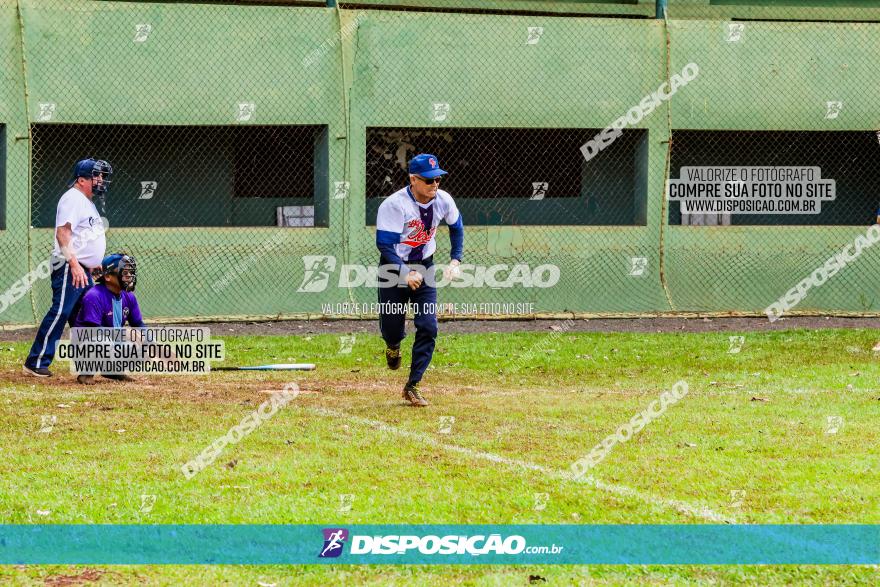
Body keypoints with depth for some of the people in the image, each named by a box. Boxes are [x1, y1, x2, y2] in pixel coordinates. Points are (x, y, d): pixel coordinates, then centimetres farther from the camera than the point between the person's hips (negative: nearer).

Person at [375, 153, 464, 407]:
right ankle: (393, 345, 42)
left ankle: (412, 386, 0)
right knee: (391, 328, 1)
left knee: (428, 327, -8)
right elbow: (384, 244, -28)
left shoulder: (443, 200, -9)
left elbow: (456, 227, 12)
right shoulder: (394, 205, -25)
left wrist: (455, 261, 2)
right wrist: (405, 274, -38)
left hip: (424, 267, 4)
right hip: (393, 268, -4)